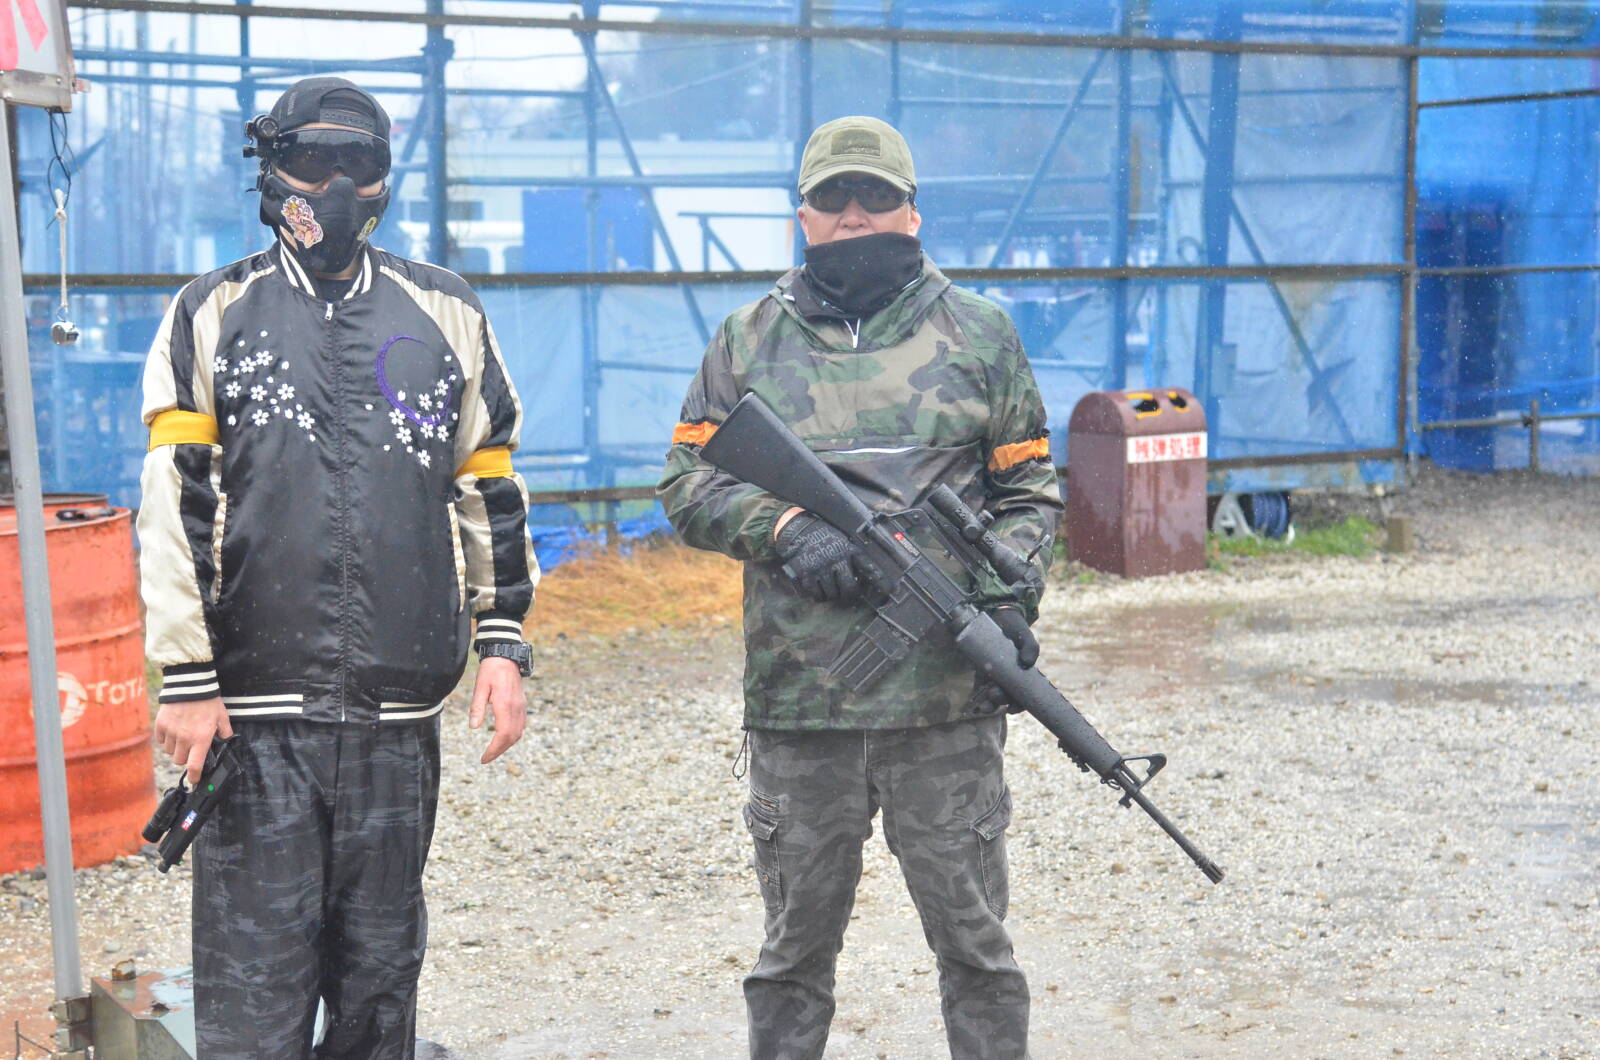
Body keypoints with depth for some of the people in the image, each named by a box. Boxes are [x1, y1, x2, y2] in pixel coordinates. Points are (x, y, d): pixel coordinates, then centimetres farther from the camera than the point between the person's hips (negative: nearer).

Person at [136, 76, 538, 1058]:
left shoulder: (448, 314, 11)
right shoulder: (213, 315, 4)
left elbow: (491, 490, 14)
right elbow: (174, 504, 0)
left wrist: (504, 645, 6)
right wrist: (187, 681, -7)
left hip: (400, 711, 2)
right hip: (255, 711, -2)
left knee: (382, 973, 10)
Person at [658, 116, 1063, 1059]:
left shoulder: (978, 333, 7)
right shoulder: (749, 341, 9)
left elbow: (1028, 490, 9)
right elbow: (689, 484, 7)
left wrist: (1012, 595, -9)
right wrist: (785, 529, -11)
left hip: (949, 698, -1)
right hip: (797, 701, 1)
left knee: (972, 936, 7)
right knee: (795, 947, 12)